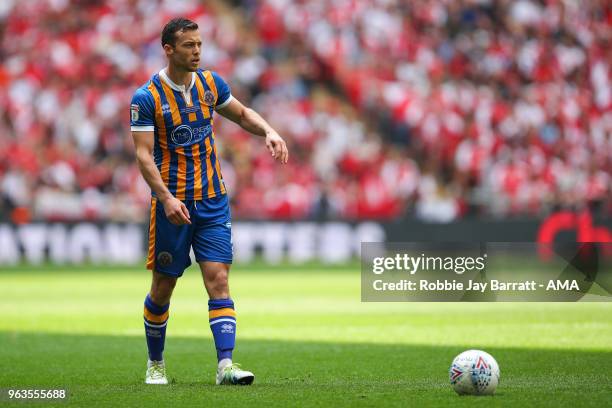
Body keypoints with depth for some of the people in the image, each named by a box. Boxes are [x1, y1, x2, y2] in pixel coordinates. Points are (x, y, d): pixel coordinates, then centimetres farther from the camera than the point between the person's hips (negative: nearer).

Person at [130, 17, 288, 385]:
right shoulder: (147, 97, -11)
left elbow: (242, 114, 20)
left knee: (218, 278, -9)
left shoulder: (211, 83, 3)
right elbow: (144, 155, -15)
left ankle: (225, 365, -15)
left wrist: (269, 132, 0)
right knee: (164, 286, 6)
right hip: (172, 204, -3)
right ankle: (156, 363, 26)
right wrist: (166, 197, -27)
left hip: (213, 202, 3)